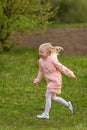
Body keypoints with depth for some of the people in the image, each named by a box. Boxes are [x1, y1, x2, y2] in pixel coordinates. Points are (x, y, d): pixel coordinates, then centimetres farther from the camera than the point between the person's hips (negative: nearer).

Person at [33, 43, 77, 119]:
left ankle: (46, 114, -6)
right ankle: (68, 104, 33)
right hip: (50, 81, 8)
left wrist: (71, 74, -4)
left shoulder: (52, 60, -19)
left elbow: (62, 68, -11)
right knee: (53, 97, 14)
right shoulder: (41, 61, 1)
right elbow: (41, 72, 17)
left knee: (48, 96, -11)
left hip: (55, 81, -8)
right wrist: (37, 80, 19)